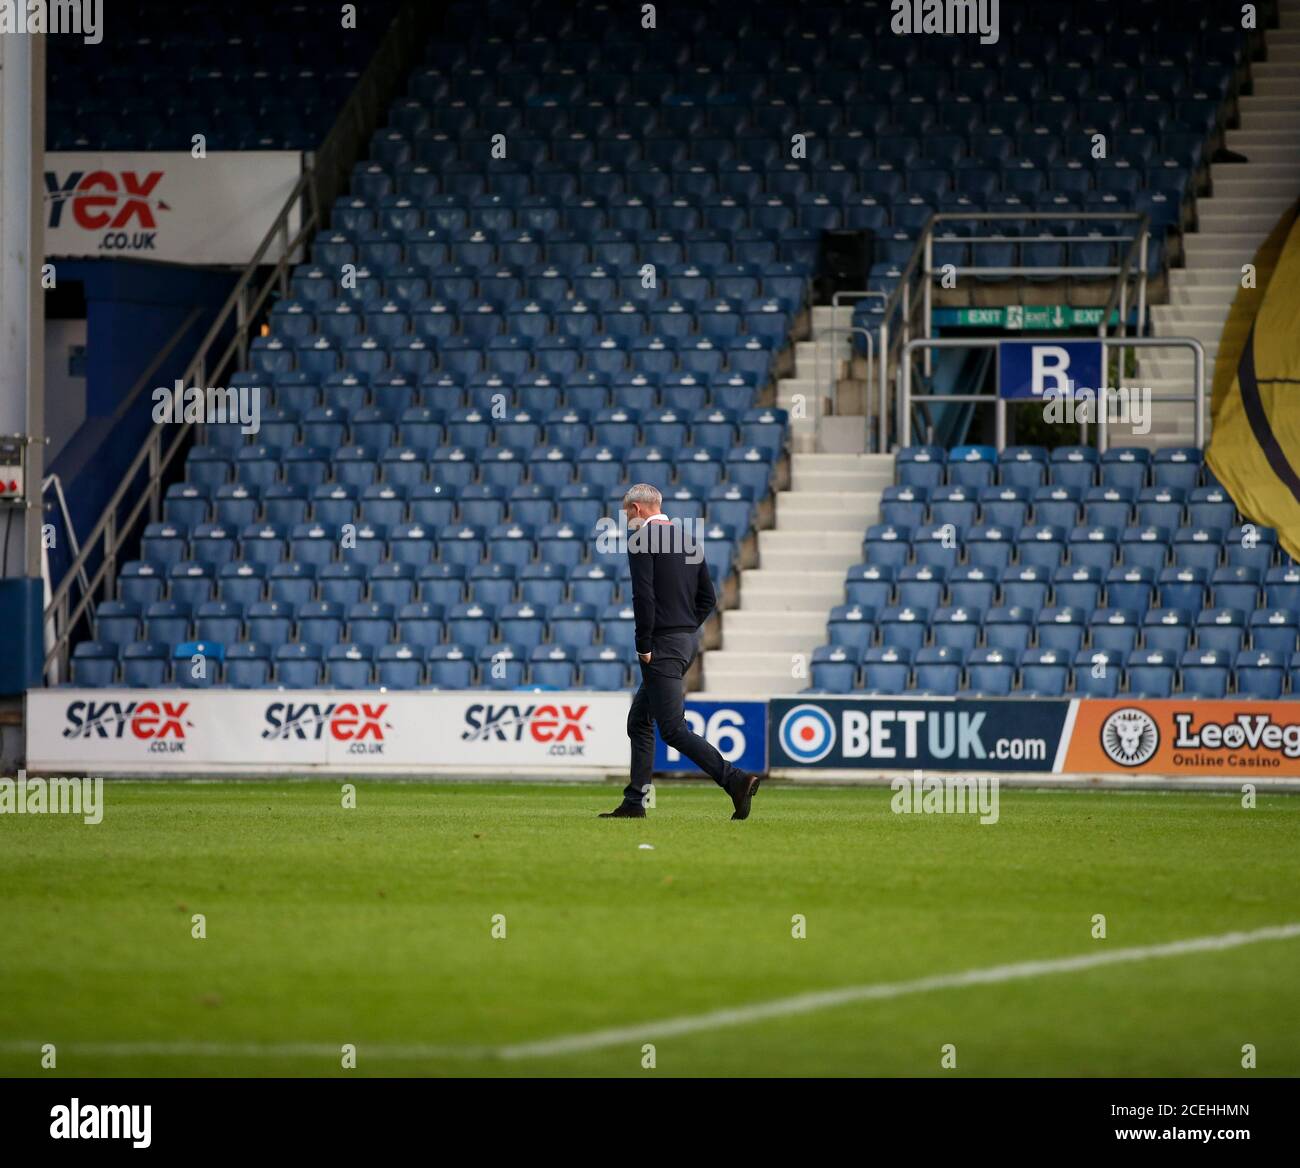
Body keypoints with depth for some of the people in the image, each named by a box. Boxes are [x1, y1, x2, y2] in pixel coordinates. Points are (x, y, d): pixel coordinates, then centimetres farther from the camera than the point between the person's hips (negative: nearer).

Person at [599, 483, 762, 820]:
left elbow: (643, 596, -18)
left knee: (673, 730, -11)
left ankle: (735, 780, -24)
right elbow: (707, 597, 17)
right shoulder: (687, 539, 16)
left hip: (663, 645, -9)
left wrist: (644, 645, -14)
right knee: (639, 721, 17)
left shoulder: (642, 539, -9)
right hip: (688, 643, 9)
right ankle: (634, 802, 16)